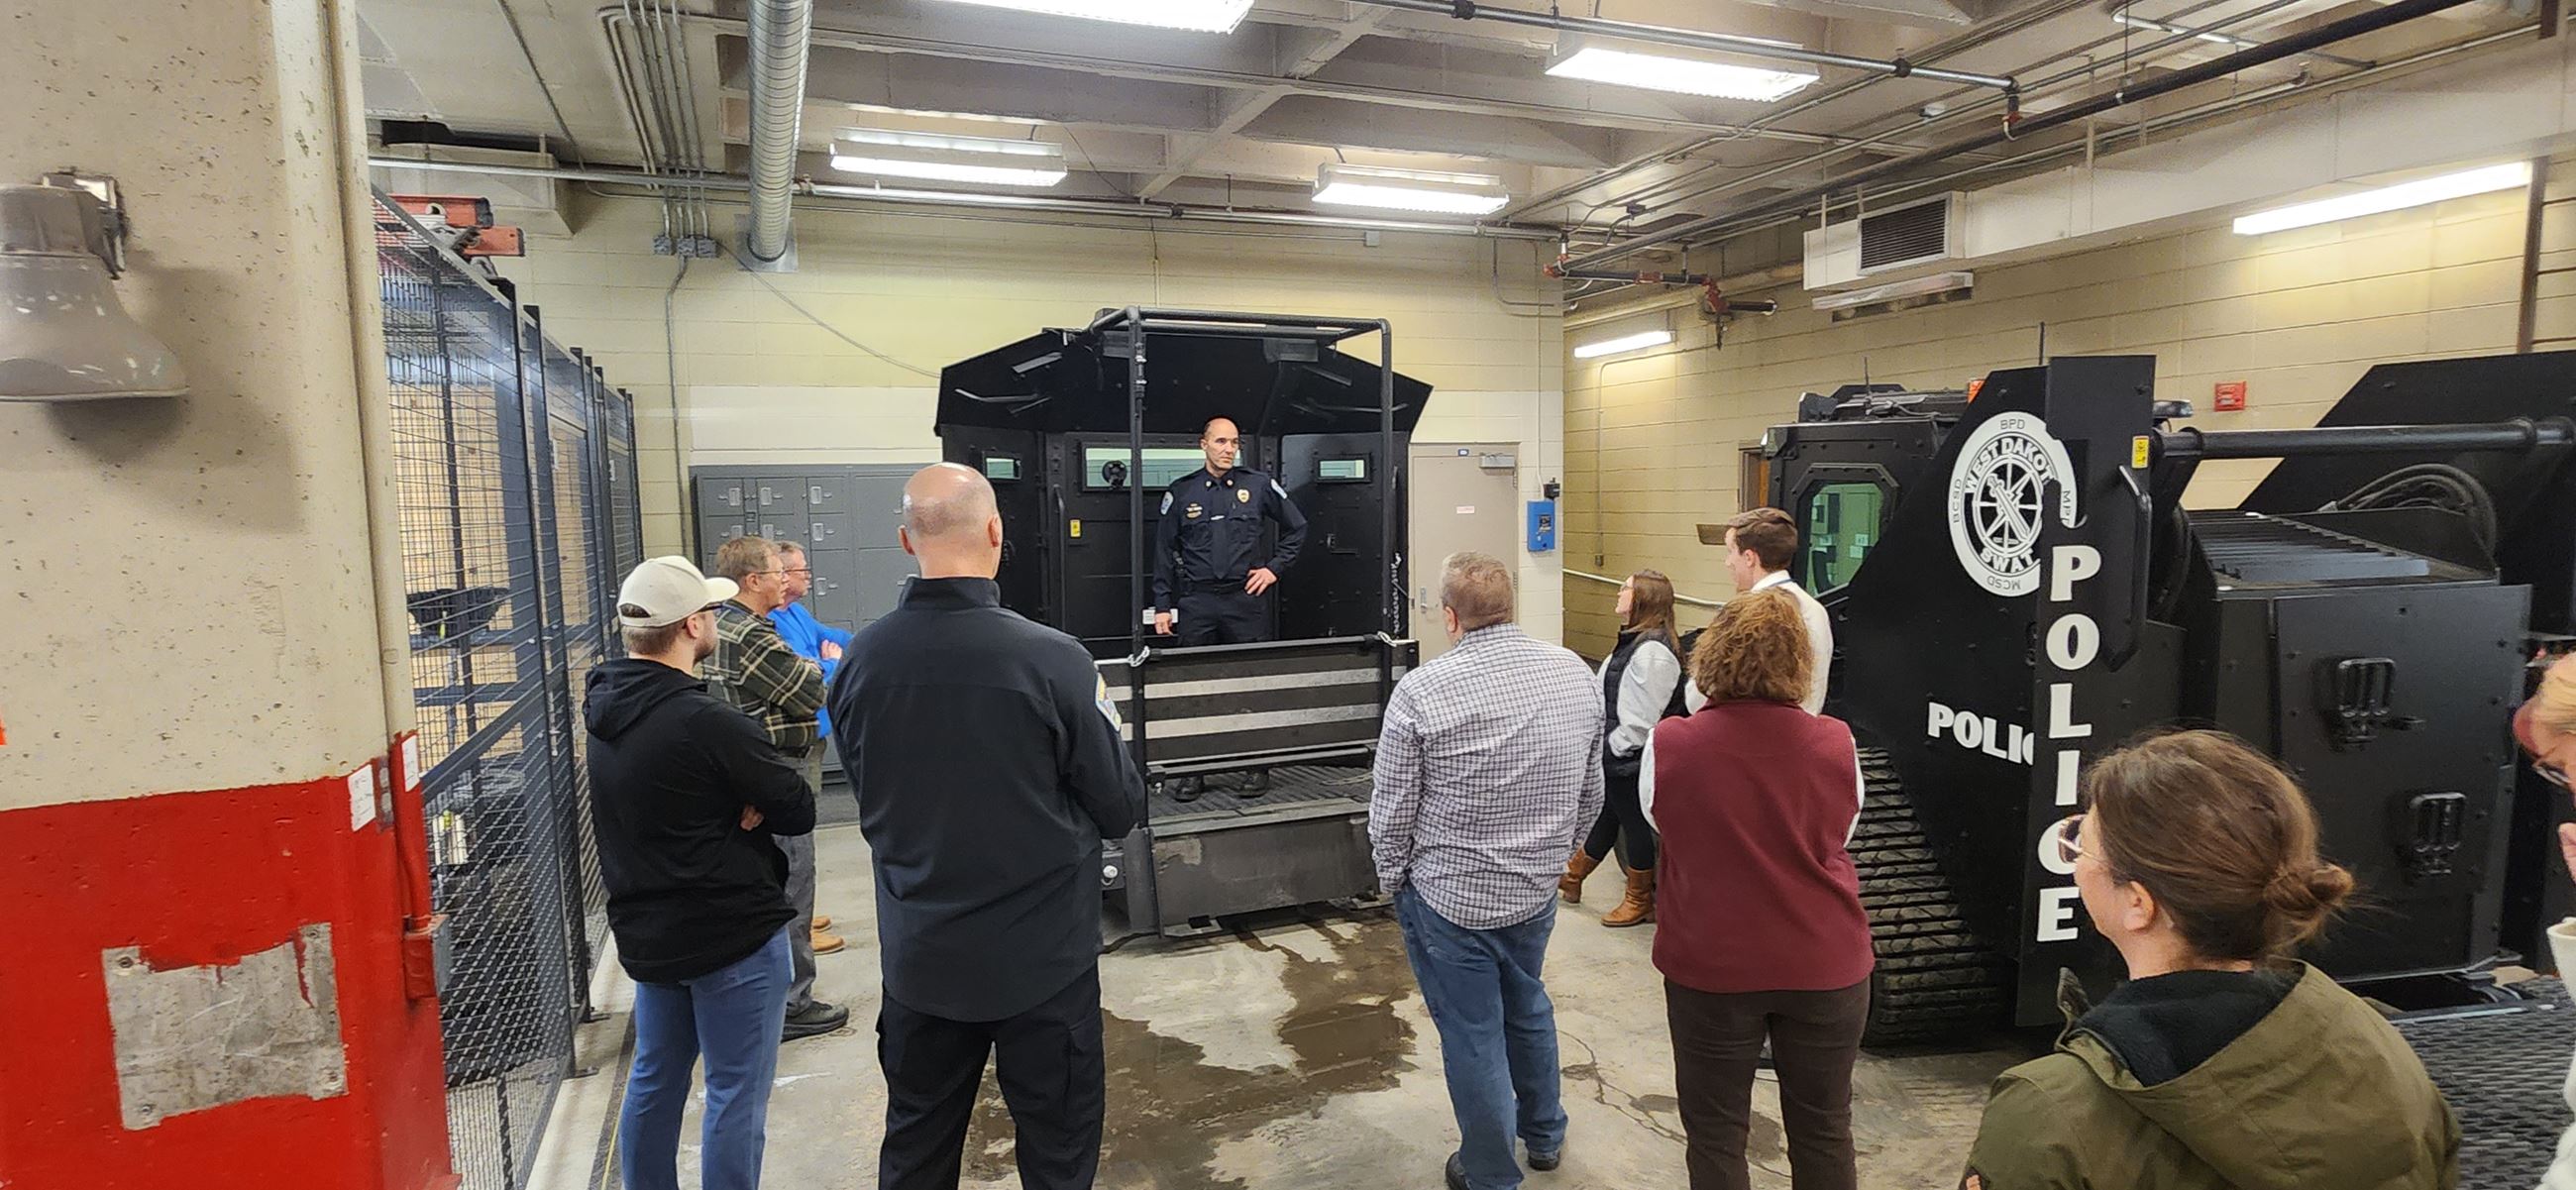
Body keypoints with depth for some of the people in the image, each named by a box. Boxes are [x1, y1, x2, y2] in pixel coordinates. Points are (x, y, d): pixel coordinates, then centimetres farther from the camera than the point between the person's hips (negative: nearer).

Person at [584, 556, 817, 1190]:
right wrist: (751, 806, -5)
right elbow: (799, 809, -20)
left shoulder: (604, 710, 1)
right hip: (733, 933, -8)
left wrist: (728, 804, -9)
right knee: (737, 1091, 3)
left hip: (646, 930, 9)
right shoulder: (706, 721, -24)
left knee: (655, 1079, 21)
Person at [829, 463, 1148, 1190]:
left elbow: (871, 799, 8)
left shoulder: (860, 661, -8)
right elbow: (1122, 811, -10)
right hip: (1042, 956, -4)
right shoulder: (1054, 660, -21)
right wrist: (1100, 715, 6)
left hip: (918, 956, 4)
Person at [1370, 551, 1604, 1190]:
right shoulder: (1576, 674, -6)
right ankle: (1544, 1135, 48)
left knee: (1473, 1038, 12)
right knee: (1527, 1005, 28)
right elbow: (1590, 793, 5)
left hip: (1448, 898, -5)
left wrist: (1392, 880, 4)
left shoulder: (1420, 692, -21)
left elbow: (1392, 810, -13)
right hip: (1536, 893, 5)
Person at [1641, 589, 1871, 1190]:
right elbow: (1840, 838, 6)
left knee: (1715, 1132, 15)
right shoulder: (1835, 743, -11)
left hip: (1709, 965, -2)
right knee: (1824, 1130, 19)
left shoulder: (1670, 745, -16)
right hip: (1824, 963, 2)